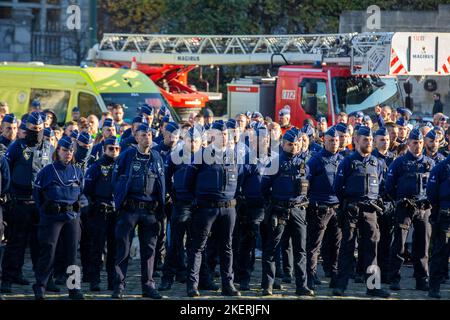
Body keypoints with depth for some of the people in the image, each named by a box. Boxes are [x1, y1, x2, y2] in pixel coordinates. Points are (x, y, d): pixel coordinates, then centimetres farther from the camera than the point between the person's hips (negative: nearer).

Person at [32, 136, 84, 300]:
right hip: (52, 217, -4)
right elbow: (37, 193, 4)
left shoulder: (77, 172, 10)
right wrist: (45, 210, 4)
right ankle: (40, 286, 2)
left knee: (72, 252, 4)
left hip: (72, 217, 4)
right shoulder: (47, 171, -1)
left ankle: (74, 288, 8)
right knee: (48, 252, -7)